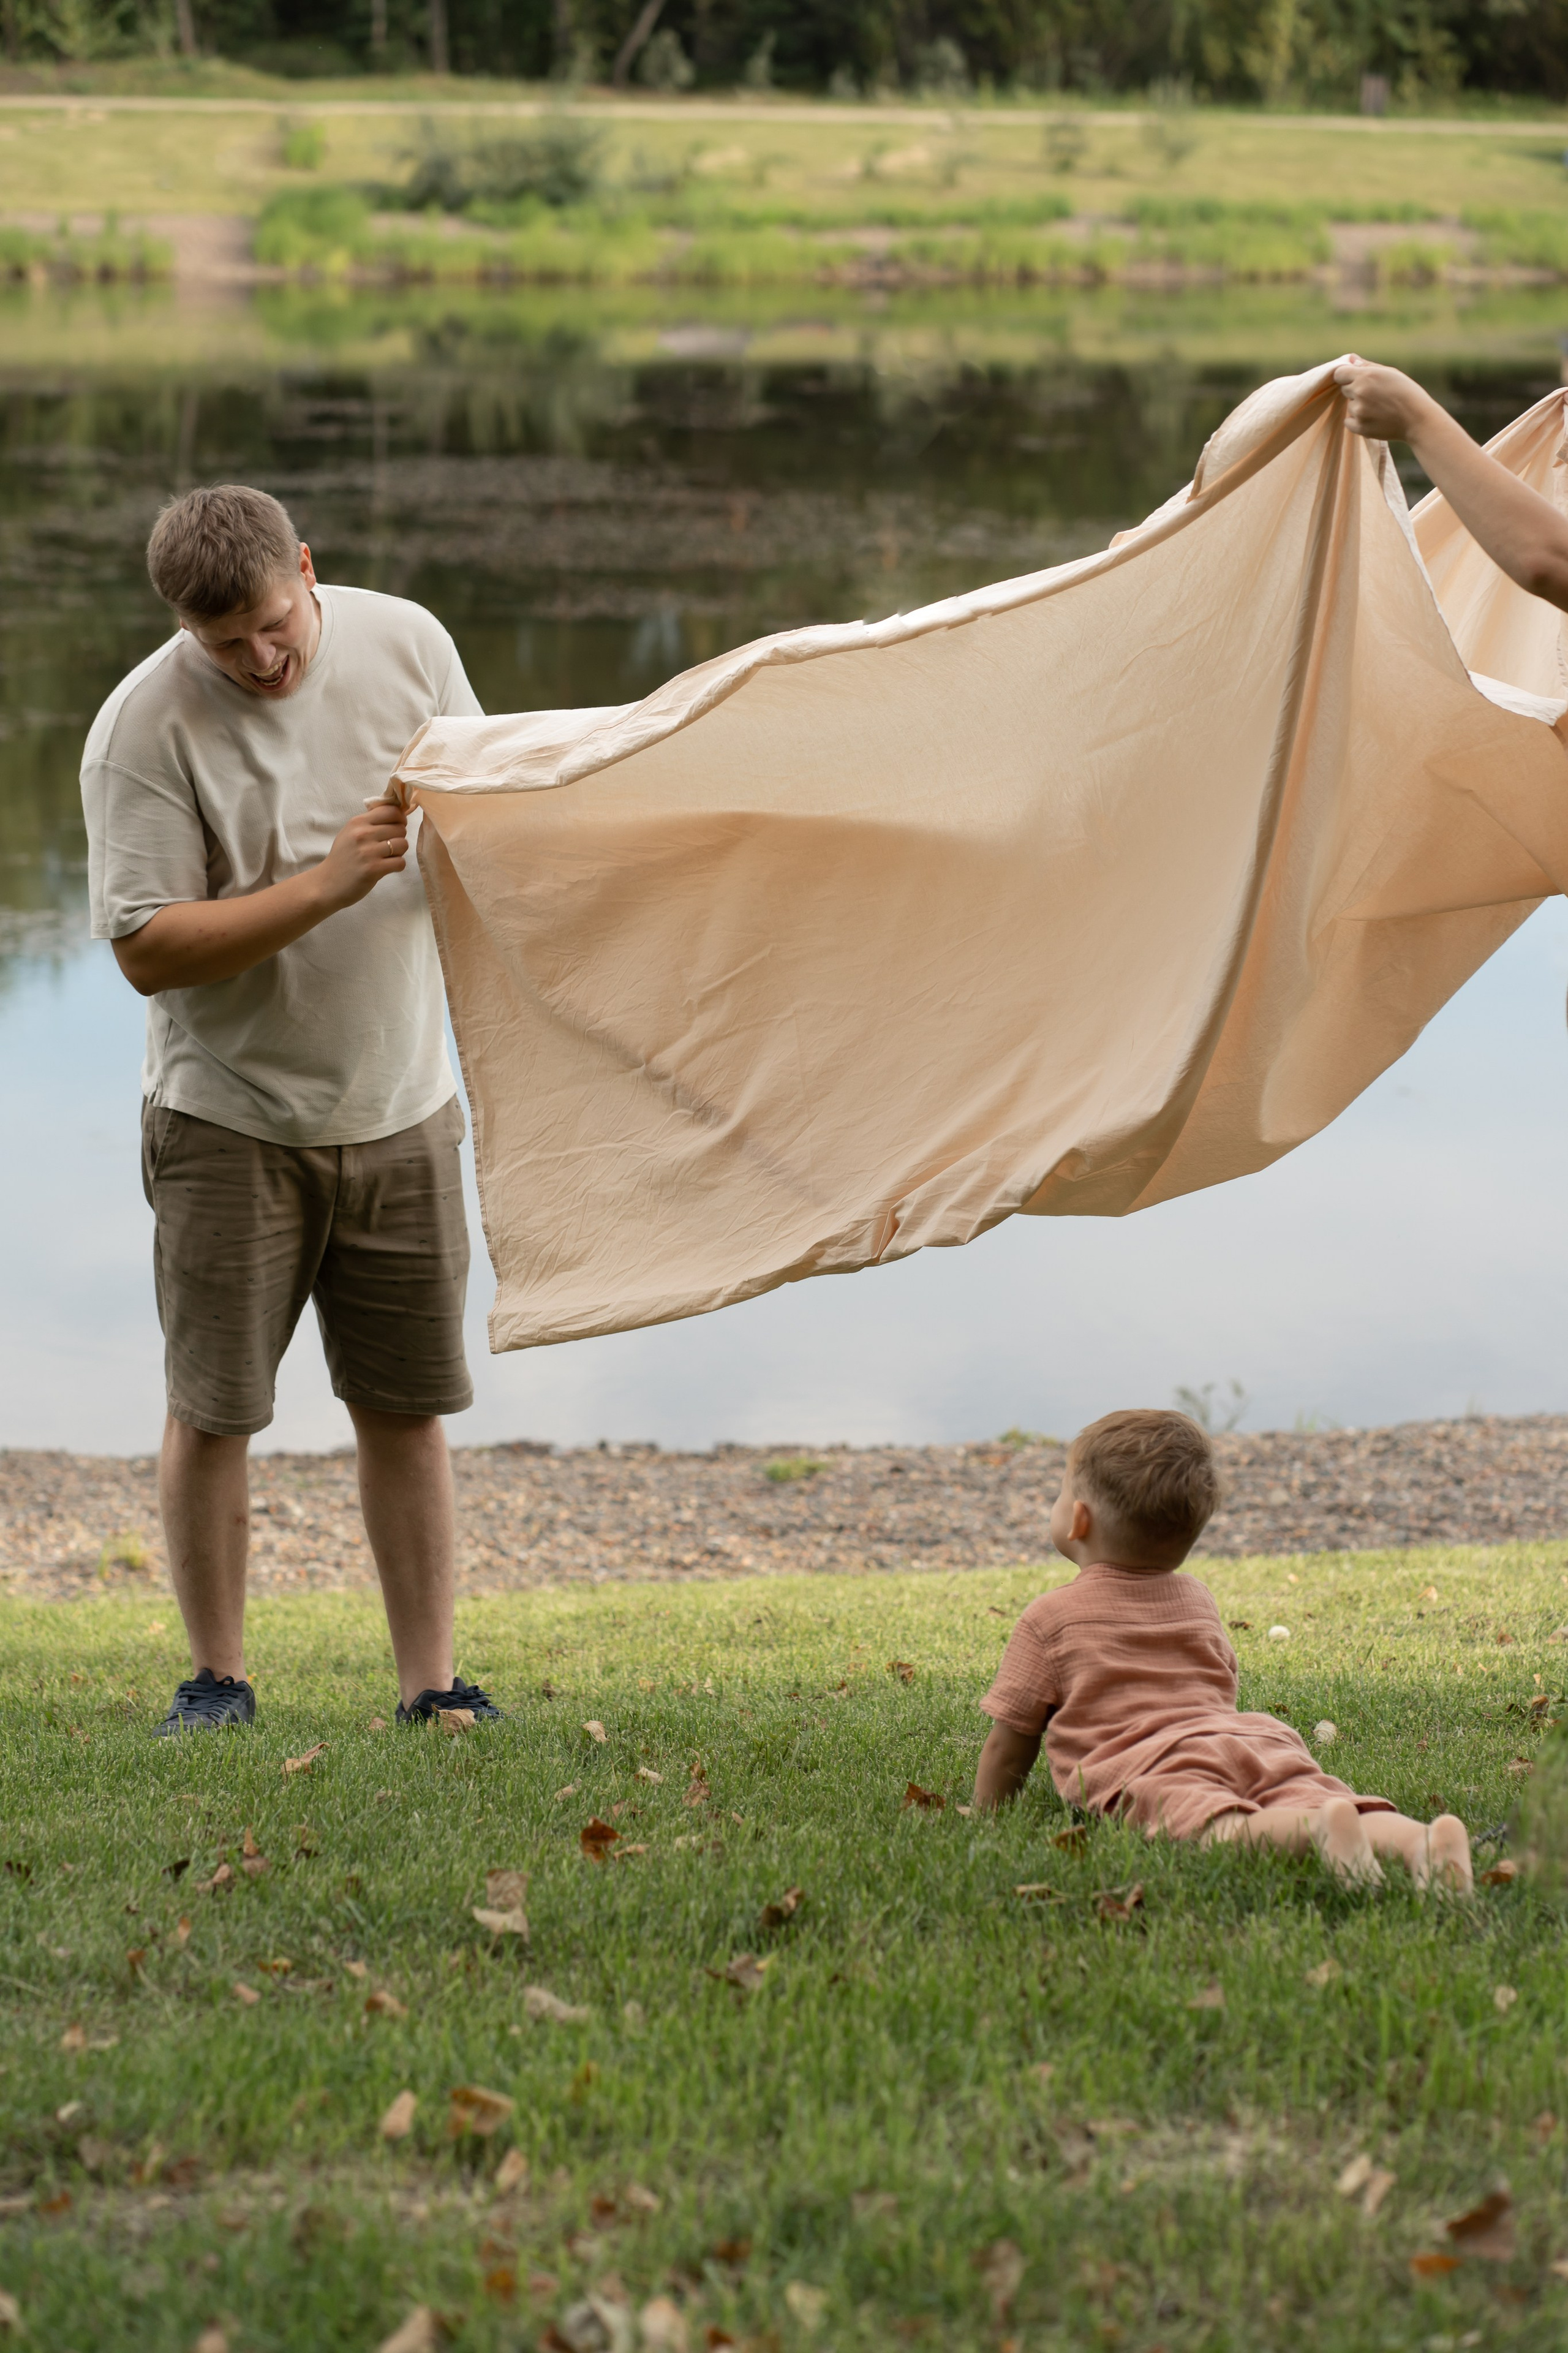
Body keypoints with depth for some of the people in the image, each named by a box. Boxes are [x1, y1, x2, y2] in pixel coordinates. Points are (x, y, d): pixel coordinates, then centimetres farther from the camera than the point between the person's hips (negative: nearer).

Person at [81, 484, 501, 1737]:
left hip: (401, 1106, 3)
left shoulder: (406, 643, -2)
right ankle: (218, 1678, 15)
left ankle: (432, 1683, 13)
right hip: (232, 1117, -3)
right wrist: (324, 887, -26)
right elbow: (147, 949, -19)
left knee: (408, 1404, 6)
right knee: (212, 1408, 0)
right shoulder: (144, 726, -15)